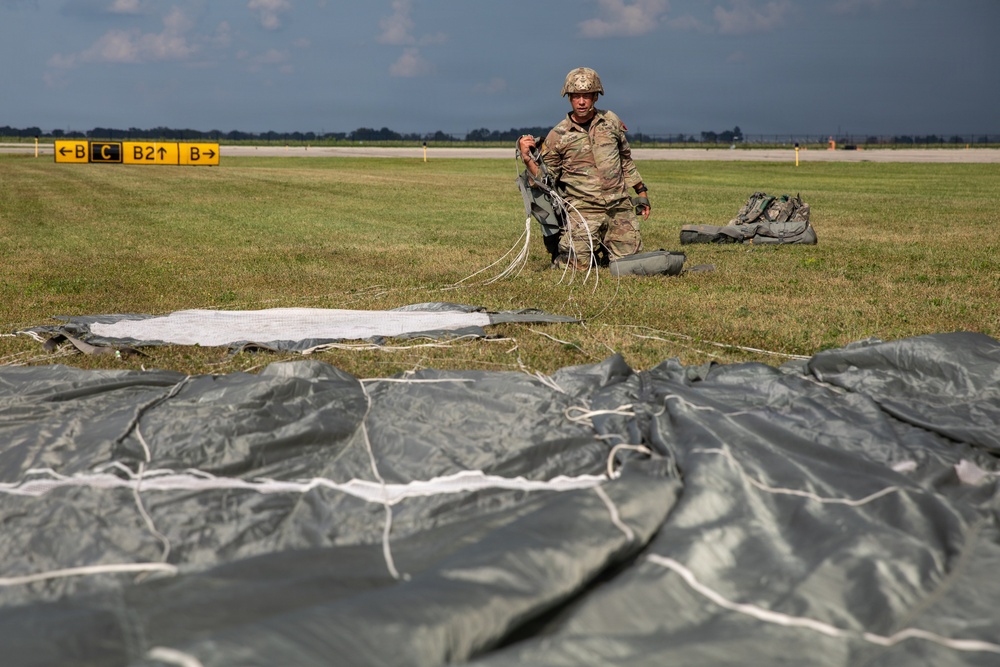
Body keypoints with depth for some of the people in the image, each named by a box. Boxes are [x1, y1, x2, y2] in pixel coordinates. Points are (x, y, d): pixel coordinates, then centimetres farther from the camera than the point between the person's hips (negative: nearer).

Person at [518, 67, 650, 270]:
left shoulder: (611, 121, 8)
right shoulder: (557, 136, -1)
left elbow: (626, 160, 20)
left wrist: (642, 192, 18)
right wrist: (527, 158, -17)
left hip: (620, 207, 3)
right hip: (583, 210, -3)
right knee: (577, 264, -15)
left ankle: (604, 246, 32)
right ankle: (592, 248, 21)